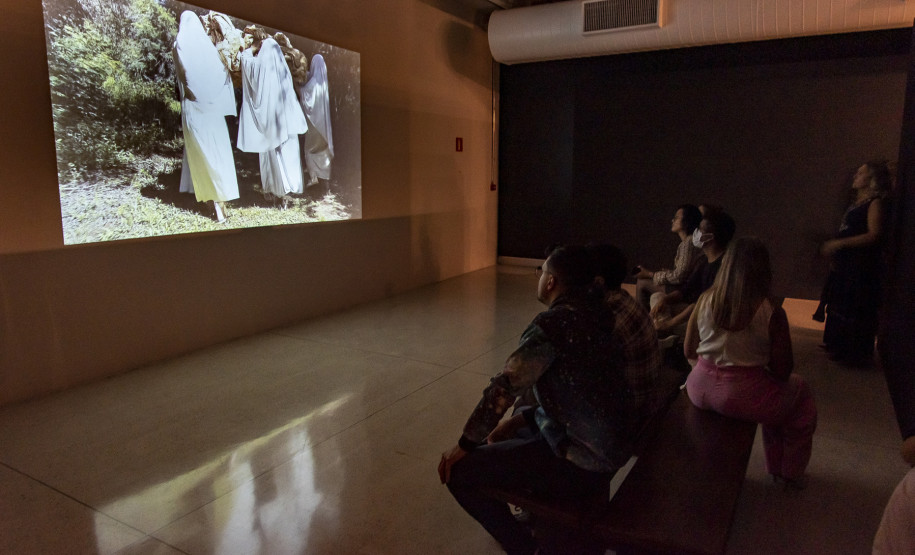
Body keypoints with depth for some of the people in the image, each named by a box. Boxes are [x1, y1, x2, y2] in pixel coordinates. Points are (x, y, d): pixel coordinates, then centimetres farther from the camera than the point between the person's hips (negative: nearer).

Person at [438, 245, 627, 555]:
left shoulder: (555, 322, -23)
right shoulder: (591, 314, 4)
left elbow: (503, 388, -23)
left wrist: (465, 445, -10)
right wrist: (521, 420, 12)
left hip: (581, 462, -9)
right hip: (608, 445, 9)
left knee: (460, 471, -7)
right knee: (501, 435, 28)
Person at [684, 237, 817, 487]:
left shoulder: (705, 300, -5)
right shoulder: (772, 313, -15)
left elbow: (689, 351, 4)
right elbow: (782, 372, -8)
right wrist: (758, 357, 11)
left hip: (698, 391, 5)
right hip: (742, 397, -4)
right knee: (801, 392, 27)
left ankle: (776, 467, 48)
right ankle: (790, 473, 39)